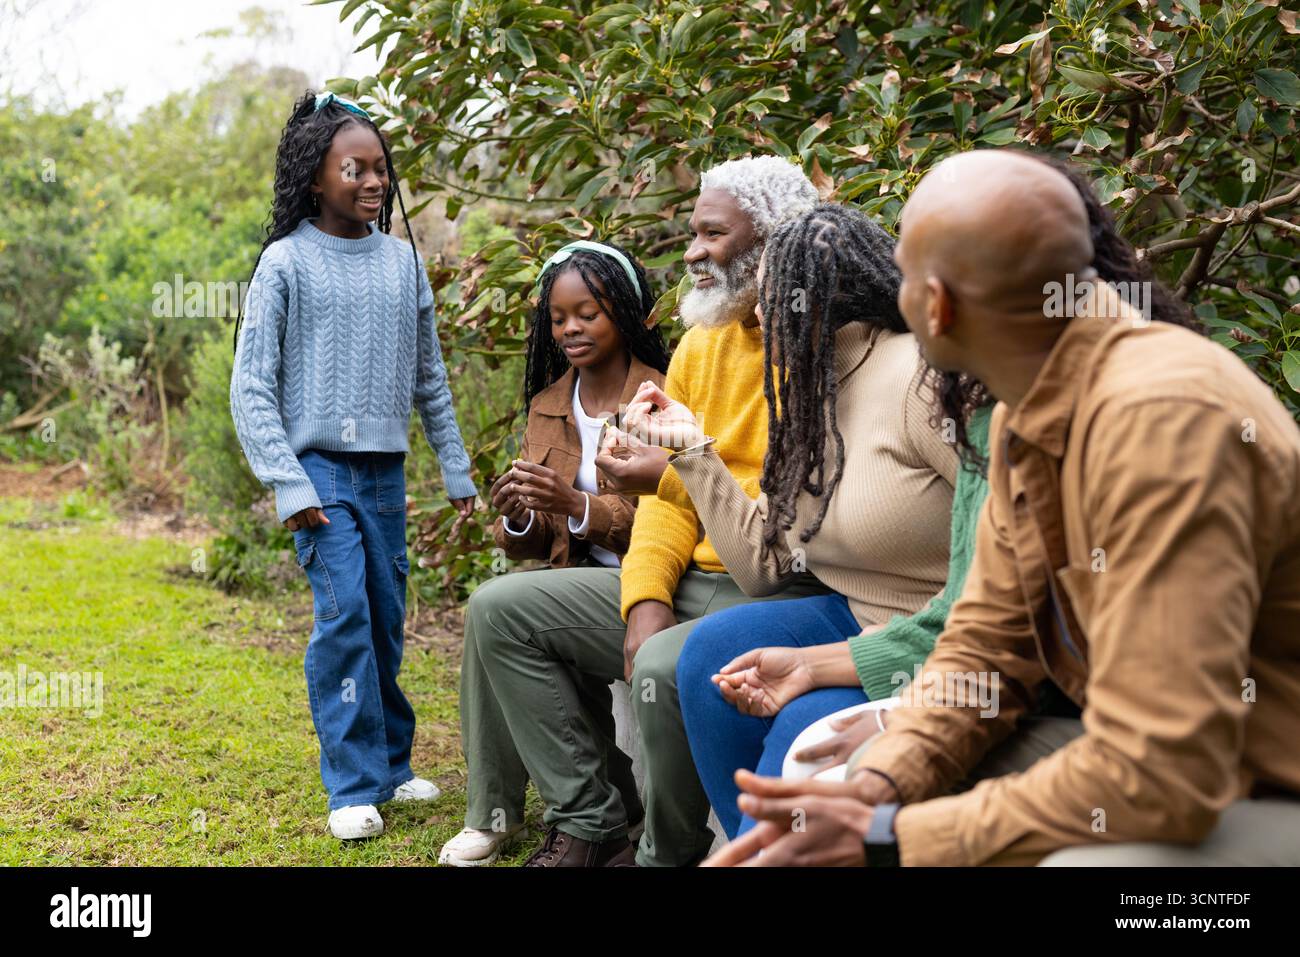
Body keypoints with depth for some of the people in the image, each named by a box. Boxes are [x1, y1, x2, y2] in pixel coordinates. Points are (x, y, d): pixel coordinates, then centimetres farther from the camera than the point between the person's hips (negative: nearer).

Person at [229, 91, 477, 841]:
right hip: (322, 468, -4)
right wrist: (287, 484, -13)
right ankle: (355, 786, -7)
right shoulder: (287, 263, -5)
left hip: (386, 470, 4)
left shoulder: (403, 260, 7)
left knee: (387, 621, 7)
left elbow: (429, 378, 15)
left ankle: (391, 763, 20)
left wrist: (457, 470, 14)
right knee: (344, 614, -13)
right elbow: (252, 387, -5)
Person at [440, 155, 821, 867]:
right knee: (501, 608, 3)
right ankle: (591, 820, 3)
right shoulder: (700, 346, 13)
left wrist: (679, 479, -21)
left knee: (666, 668, -36)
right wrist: (646, 602, -5)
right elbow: (666, 493, 10)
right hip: (689, 581, 9)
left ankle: (668, 851, -6)